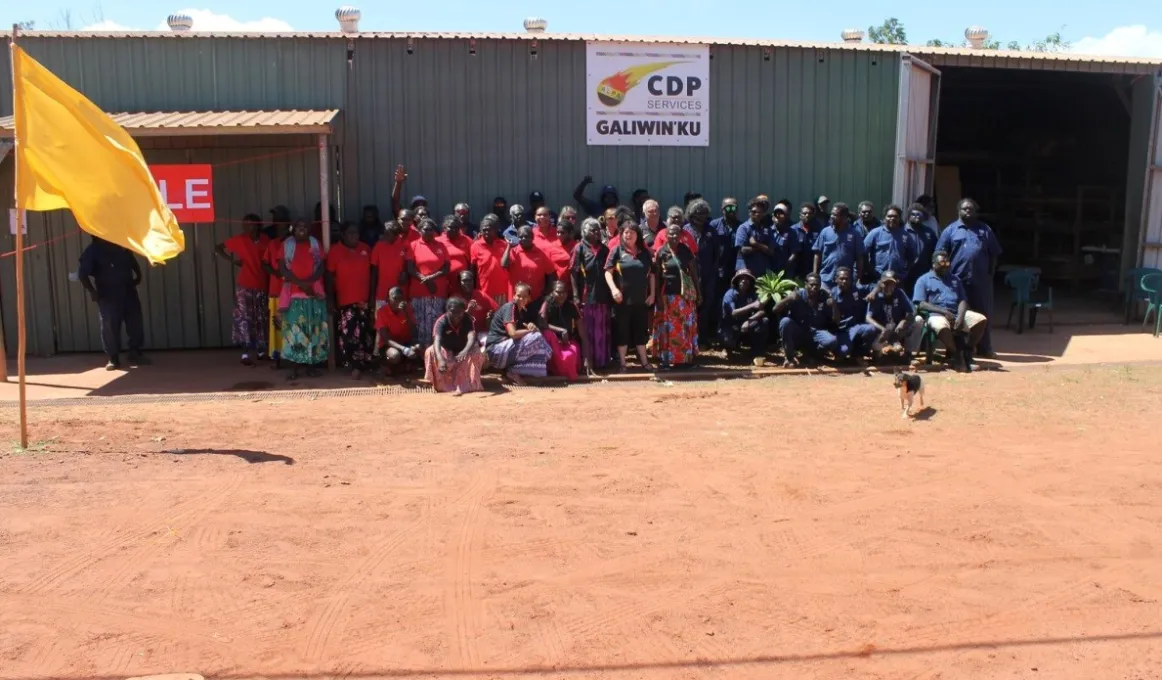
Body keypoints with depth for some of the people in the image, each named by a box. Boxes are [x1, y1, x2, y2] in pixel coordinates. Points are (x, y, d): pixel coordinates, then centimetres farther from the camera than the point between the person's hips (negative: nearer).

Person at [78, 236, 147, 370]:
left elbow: (134, 264, 24)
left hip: (129, 293, 4)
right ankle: (113, 359, 3)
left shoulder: (122, 247, 11)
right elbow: (82, 273, -7)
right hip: (108, 297, -4)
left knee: (136, 324, 4)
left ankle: (136, 355, 15)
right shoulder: (91, 251, -2)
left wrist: (138, 277, 10)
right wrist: (92, 291, -15)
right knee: (110, 328, -5)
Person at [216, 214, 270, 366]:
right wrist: (232, 260, -7)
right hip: (244, 286, -2)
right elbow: (218, 248, 6)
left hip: (262, 287, 2)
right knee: (244, 318, -7)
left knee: (262, 319, 11)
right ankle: (246, 353, -6)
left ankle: (261, 350, 27)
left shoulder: (266, 241, -2)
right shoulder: (240, 240, -3)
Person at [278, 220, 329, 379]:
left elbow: (321, 267, 3)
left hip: (314, 293, 1)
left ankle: (311, 366, 7)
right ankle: (294, 368, -4)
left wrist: (309, 281, -15)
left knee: (313, 329, 1)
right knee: (293, 329, -5)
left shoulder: (315, 244, 11)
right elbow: (283, 268, -2)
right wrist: (300, 283, -14)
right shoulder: (287, 245, 7)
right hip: (293, 293, -1)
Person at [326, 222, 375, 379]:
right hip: (344, 301, -3)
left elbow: (371, 274, 9)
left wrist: (373, 296, 5)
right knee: (347, 334, -5)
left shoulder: (365, 249, 6)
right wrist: (331, 300, -3)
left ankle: (361, 364, 19)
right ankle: (354, 365, 2)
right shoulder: (335, 251, -2)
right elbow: (330, 276, 0)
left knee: (364, 334, 7)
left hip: (364, 300, 3)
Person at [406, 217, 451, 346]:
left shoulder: (441, 246, 10)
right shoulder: (414, 246, 6)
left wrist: (431, 277, -10)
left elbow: (447, 267, 4)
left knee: (436, 324, -4)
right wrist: (424, 279, -12)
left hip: (438, 292, 1)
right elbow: (410, 268, 0)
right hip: (419, 291, -1)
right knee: (420, 324, -4)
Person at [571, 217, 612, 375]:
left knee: (602, 331, 9)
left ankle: (602, 361, 18)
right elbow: (574, 273, -5)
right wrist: (576, 296, -12)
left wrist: (611, 294, 5)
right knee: (587, 330, -1)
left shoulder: (604, 249, 13)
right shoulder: (580, 248, 1)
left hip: (602, 296, 4)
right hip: (586, 296, -4)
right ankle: (588, 363, 2)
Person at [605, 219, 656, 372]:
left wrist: (652, 294, 4)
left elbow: (651, 274, 12)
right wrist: (613, 288, -20)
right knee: (622, 330, 3)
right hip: (623, 299, -3)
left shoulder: (644, 252, 9)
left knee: (641, 330, 10)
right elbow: (608, 272, -5)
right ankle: (622, 363, 10)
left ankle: (644, 361, 20)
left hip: (641, 299, 3)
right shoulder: (617, 251, 0)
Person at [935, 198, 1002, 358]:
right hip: (958, 279, -2)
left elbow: (993, 254, 13)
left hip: (981, 280, 2)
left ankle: (985, 348, 14)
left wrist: (991, 272, 5)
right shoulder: (950, 230, 5)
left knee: (983, 314, 6)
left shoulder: (985, 230, 12)